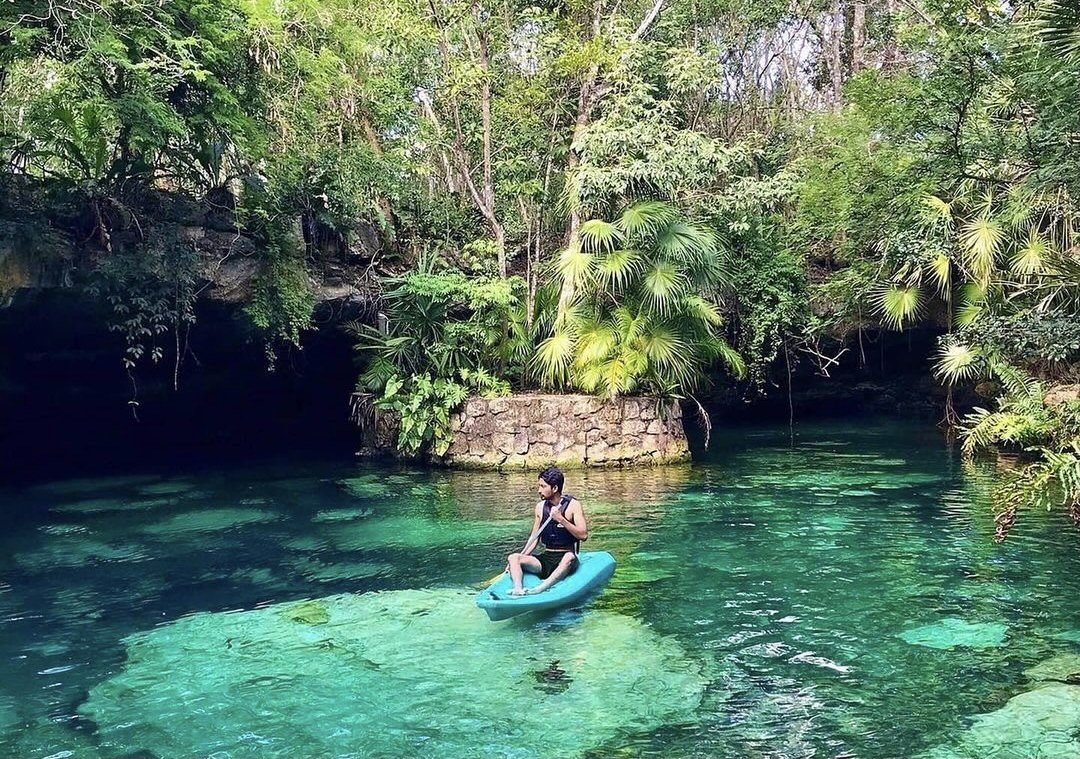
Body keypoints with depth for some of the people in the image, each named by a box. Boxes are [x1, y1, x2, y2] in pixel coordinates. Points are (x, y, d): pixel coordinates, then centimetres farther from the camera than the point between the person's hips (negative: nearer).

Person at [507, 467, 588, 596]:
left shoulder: (573, 505, -5)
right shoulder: (540, 507, 8)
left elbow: (583, 535, -14)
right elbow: (534, 538, 12)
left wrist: (561, 519, -22)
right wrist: (520, 559, 0)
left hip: (564, 559, -4)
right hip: (545, 558, 5)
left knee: (569, 557, -39)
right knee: (513, 558, -17)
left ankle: (541, 588, -51)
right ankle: (517, 589, -41)